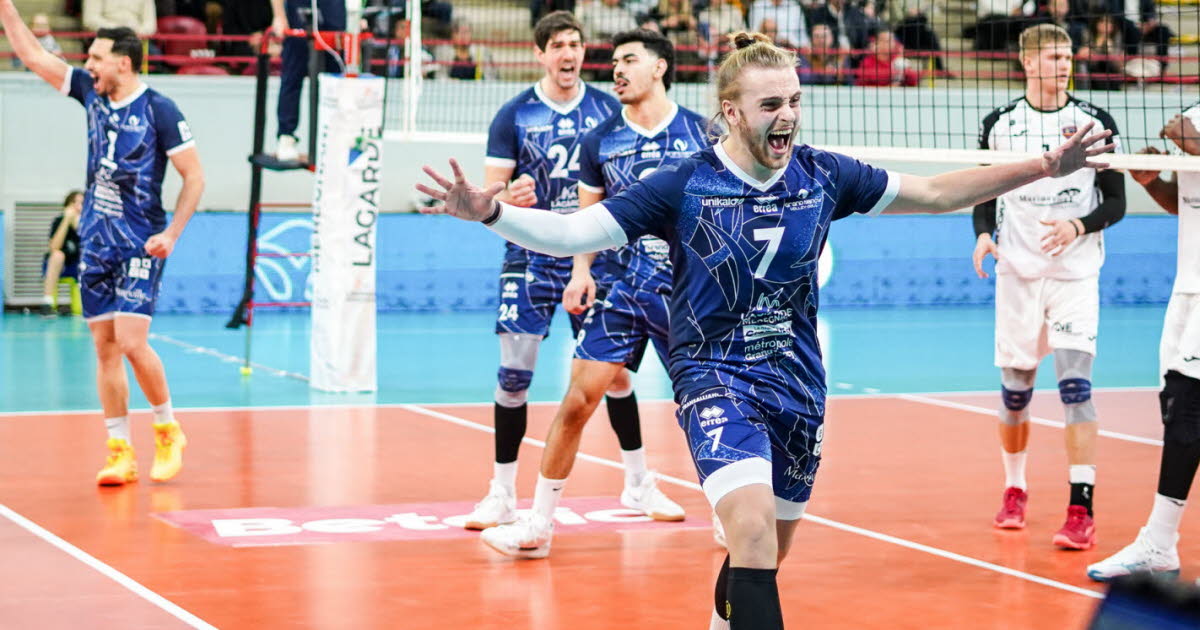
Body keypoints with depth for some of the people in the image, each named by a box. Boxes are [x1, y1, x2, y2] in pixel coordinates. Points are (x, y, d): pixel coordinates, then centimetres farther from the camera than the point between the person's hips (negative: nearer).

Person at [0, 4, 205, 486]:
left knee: (131, 343, -13)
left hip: (140, 244, -6)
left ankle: (168, 432, 8)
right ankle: (120, 453, 8)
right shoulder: (92, 93, 6)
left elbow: (194, 177, -7)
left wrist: (172, 234, -16)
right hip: (96, 241, 6)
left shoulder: (159, 110, -10)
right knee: (104, 347, 4)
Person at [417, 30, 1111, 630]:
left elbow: (935, 192, 8)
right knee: (753, 533, -26)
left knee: (768, 551, 14)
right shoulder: (683, 186, -12)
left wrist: (1046, 166, 4)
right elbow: (572, 232, -12)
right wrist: (489, 211, -29)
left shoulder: (822, 175, -2)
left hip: (797, 382, 5)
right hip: (716, 379, -5)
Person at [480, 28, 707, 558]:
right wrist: (581, 271, -2)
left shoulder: (703, 133, -2)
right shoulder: (599, 141, 4)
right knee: (578, 400, -7)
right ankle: (539, 524, 0)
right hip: (621, 288, 1)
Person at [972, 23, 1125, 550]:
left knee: (1075, 383, -13)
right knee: (1014, 389, 7)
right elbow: (984, 195, 11)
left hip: (1075, 271, -2)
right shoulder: (1000, 125, 4)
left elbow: (1116, 201, 2)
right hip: (1017, 271, 2)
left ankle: (1081, 511, -14)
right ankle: (1014, 490, 28)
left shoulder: (1096, 123, 1)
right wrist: (983, 235, -9)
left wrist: (1078, 226, -17)